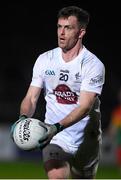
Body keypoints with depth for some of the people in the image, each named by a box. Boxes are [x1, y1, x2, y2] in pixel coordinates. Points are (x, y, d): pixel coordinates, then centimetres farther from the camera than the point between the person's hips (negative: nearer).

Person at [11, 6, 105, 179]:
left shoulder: (93, 65, -11)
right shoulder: (44, 60, 3)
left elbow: (85, 106, -22)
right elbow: (31, 97, 2)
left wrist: (57, 127, -37)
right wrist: (24, 118, -22)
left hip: (85, 143, -1)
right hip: (54, 139, 1)